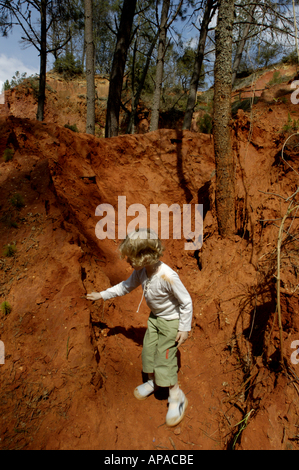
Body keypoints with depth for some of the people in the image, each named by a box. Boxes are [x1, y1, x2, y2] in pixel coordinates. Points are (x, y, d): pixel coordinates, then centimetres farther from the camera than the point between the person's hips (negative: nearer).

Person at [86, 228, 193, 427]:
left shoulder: (167, 276, -38)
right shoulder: (141, 271, -16)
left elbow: (186, 302, -25)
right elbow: (126, 286, 4)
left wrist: (184, 328, -17)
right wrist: (103, 295, 7)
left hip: (172, 321, -7)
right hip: (154, 317, 7)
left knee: (164, 358, -1)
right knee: (148, 350, 16)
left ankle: (177, 397, 23)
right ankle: (152, 382, 44)